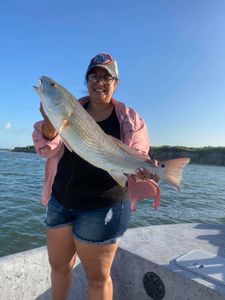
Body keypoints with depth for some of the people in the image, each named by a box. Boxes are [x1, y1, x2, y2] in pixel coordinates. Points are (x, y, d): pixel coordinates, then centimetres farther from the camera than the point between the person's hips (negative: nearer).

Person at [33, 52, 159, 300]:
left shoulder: (130, 120, -1)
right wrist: (50, 122, -25)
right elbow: (47, 150, -5)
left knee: (97, 276, 10)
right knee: (58, 266, 21)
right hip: (60, 201, 4)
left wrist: (143, 171, -26)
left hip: (102, 207, -3)